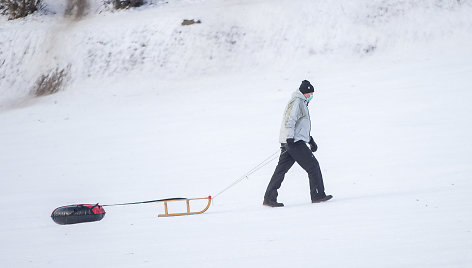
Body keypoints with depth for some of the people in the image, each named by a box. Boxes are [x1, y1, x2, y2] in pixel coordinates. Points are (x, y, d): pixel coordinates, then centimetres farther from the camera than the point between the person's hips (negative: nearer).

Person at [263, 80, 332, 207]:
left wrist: (310, 140, 30)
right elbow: (290, 120, -19)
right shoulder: (297, 101, -8)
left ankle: (269, 198, 3)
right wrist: (290, 138, -26)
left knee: (281, 169, 6)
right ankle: (318, 195, 1)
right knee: (313, 166, -4)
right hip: (295, 142, -10)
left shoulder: (301, 103, 25)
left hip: (290, 142, 10)